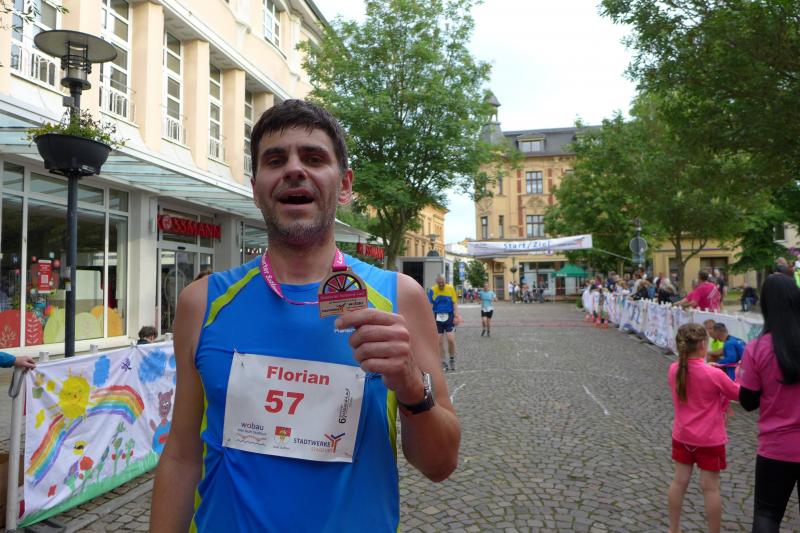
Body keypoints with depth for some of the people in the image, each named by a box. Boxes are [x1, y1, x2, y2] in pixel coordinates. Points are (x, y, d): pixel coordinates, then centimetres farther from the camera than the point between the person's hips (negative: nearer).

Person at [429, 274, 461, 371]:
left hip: (449, 316, -1)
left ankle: (452, 360, 14)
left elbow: (455, 303, 1)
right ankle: (443, 363, 15)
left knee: (451, 339, -9)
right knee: (439, 341, 3)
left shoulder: (450, 288, -1)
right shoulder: (432, 290, -1)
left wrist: (457, 316, -7)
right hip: (438, 317, 1)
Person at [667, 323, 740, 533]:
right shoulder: (714, 375, -21)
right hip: (709, 439, -4)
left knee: (679, 481, 14)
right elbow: (738, 394, -4)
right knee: (710, 487, 8)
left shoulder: (673, 370, -8)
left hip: (682, 436, 5)